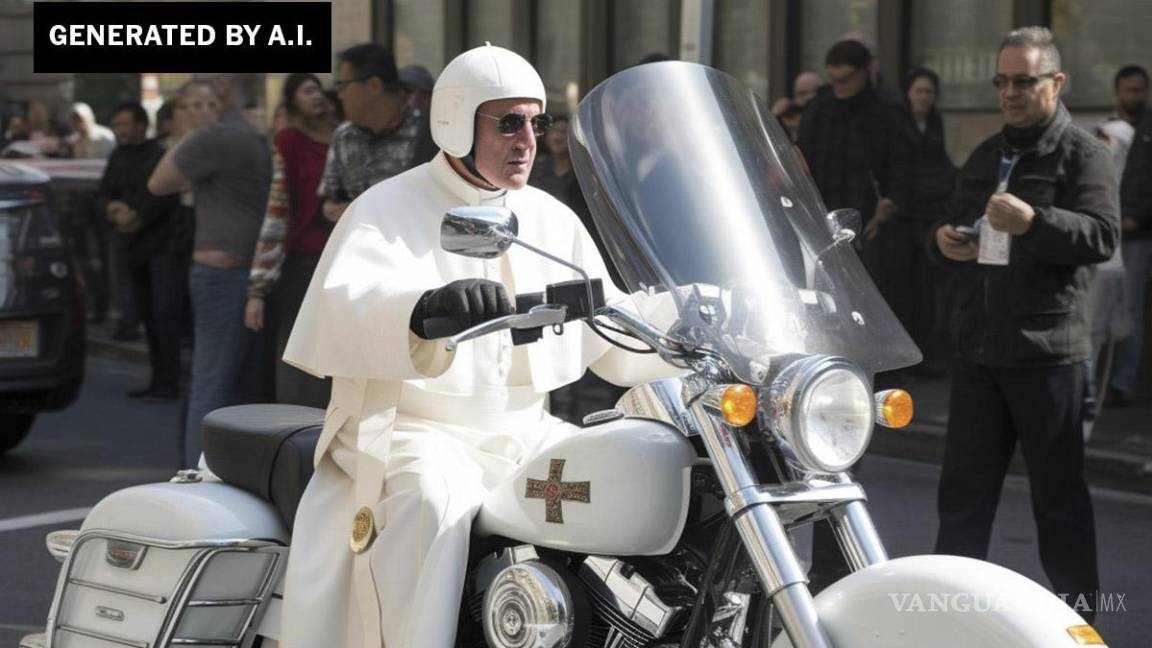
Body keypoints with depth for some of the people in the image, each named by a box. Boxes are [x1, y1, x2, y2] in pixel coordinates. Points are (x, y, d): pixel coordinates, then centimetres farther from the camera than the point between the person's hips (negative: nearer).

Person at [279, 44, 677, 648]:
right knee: (434, 497, -38)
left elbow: (613, 337, 15)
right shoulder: (388, 209, -5)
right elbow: (343, 305, -26)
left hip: (526, 433, 6)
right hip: (413, 432, -6)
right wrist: (426, 308, -48)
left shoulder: (552, 219, 14)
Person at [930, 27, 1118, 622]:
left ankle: (1076, 611, 11)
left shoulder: (1082, 155, -4)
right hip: (979, 348, 6)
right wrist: (946, 241, 4)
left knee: (1059, 495, 1)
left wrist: (1034, 222, -34)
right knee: (963, 487, 9)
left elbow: (1103, 236, -18)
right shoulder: (984, 157, 19)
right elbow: (955, 227, 29)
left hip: (1047, 351, -6)